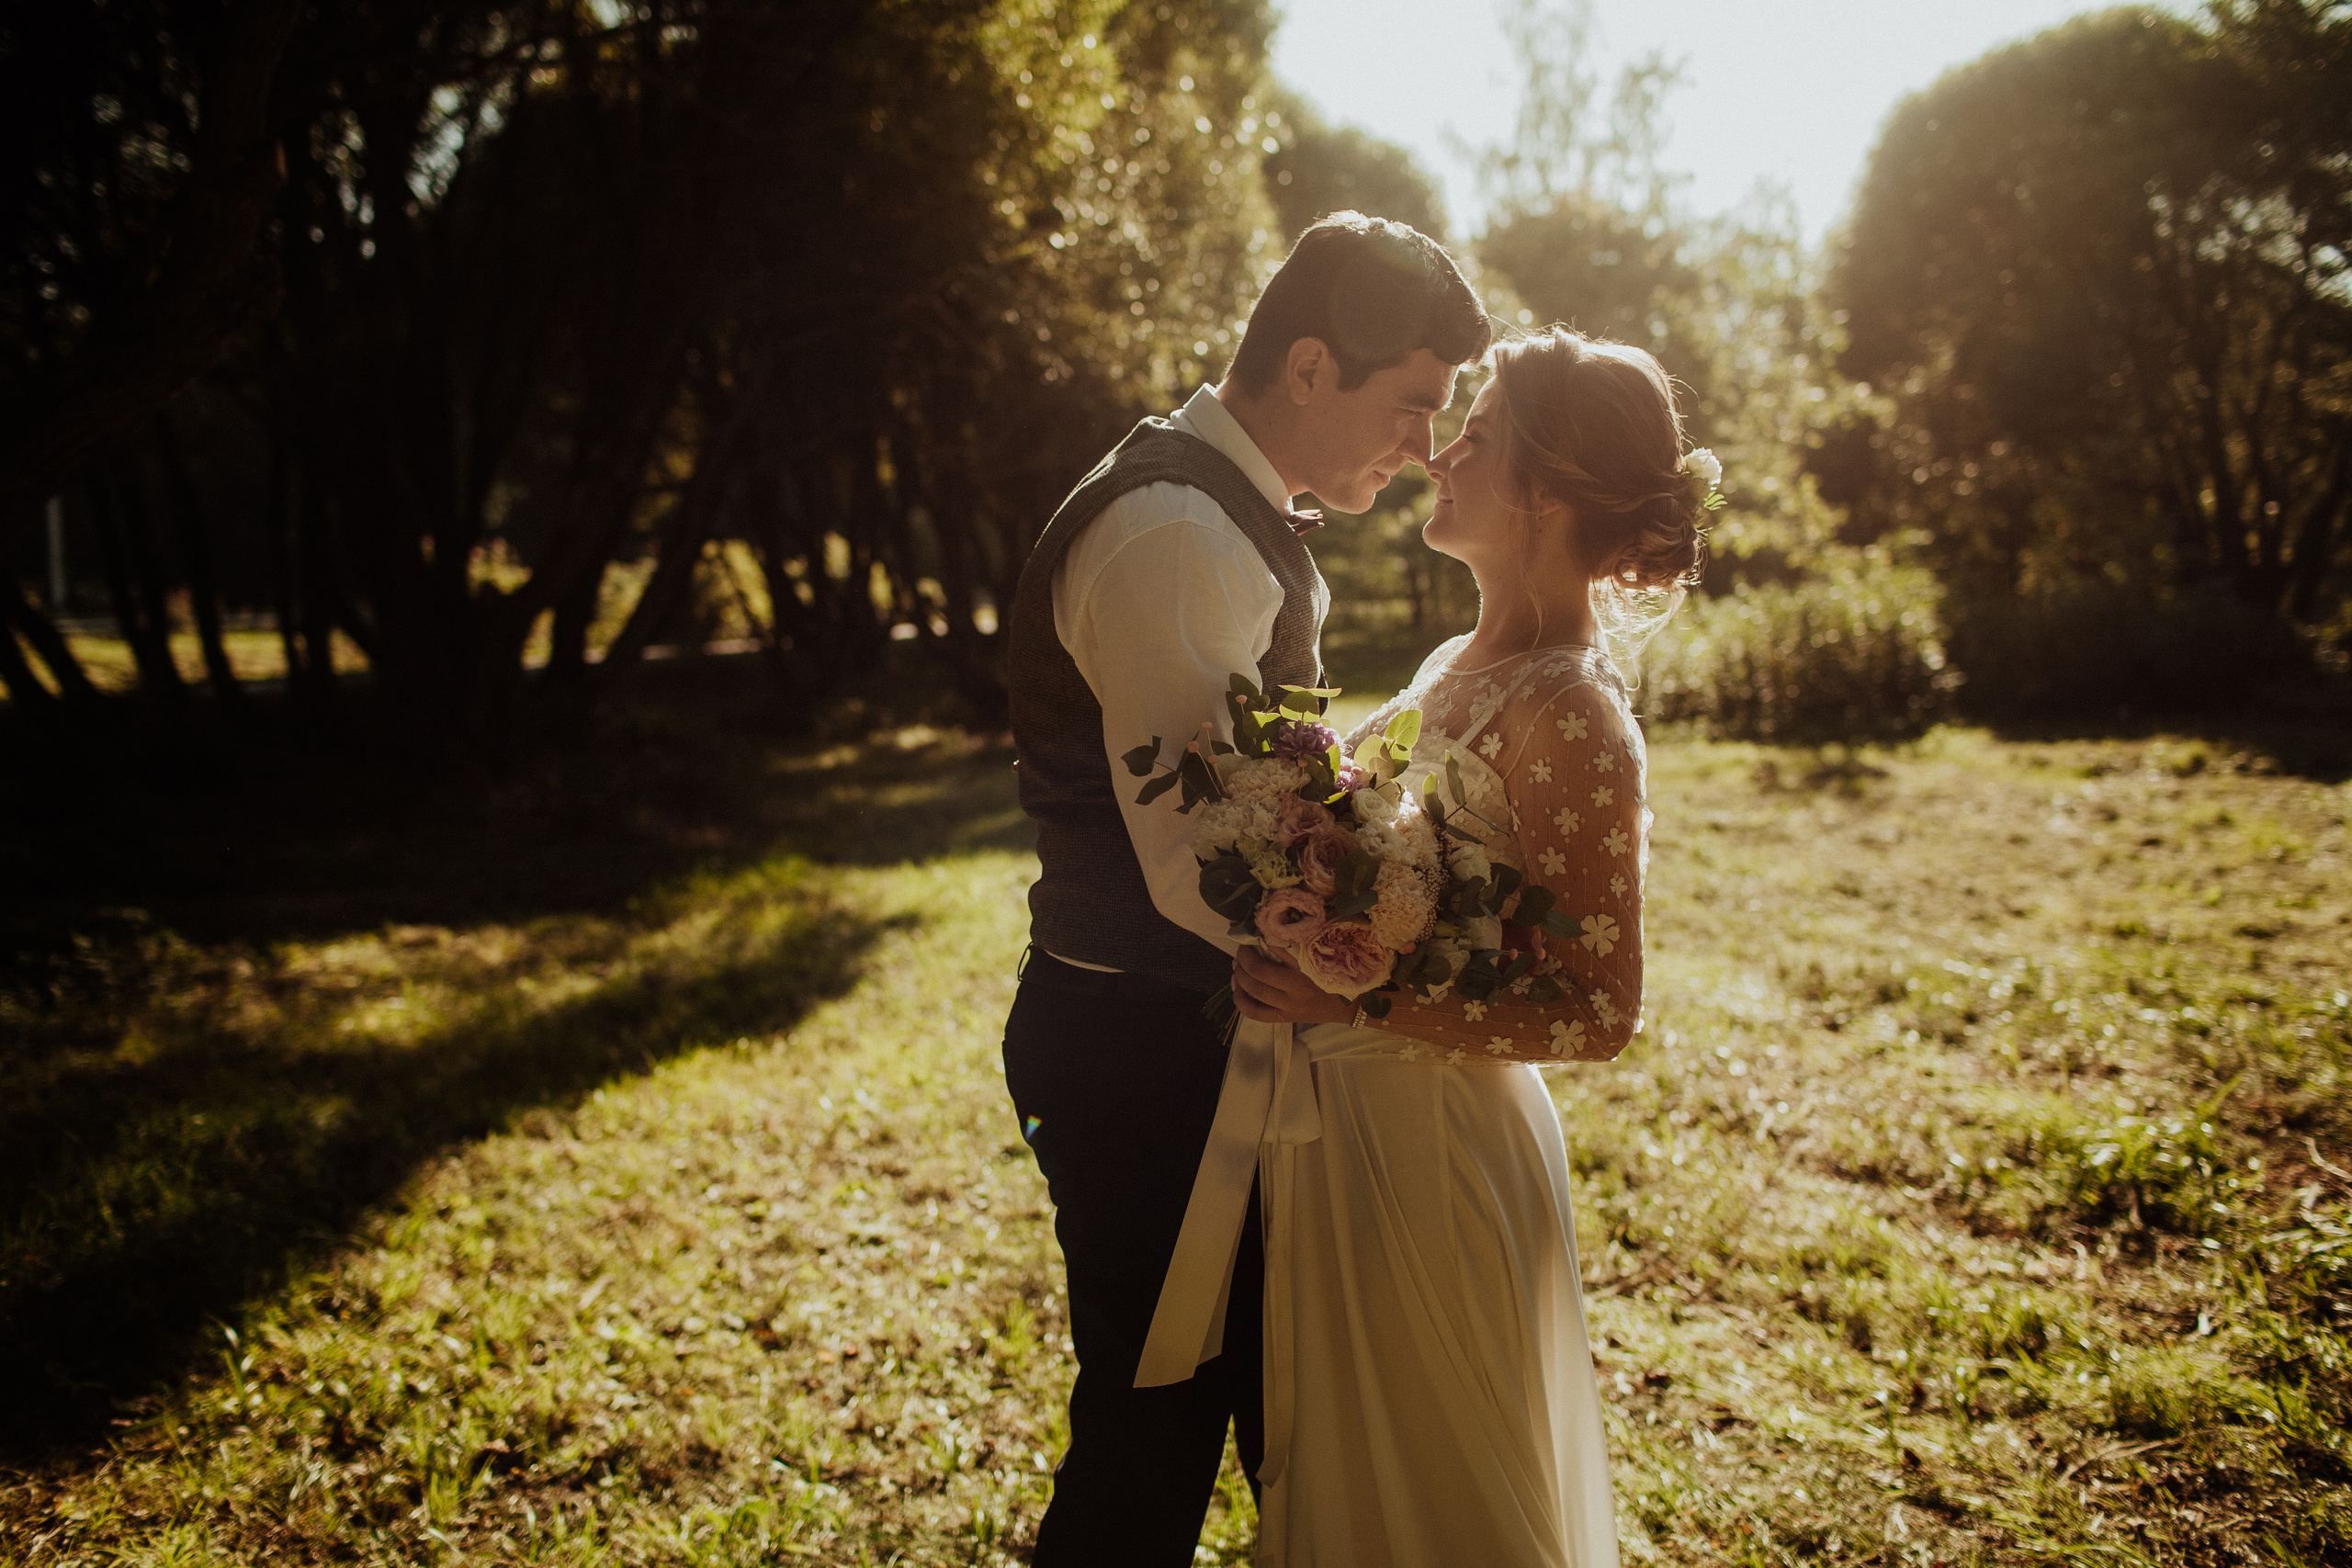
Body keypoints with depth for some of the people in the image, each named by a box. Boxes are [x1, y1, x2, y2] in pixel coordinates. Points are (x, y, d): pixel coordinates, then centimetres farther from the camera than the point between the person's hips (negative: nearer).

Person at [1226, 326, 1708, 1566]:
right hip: (1343, 1127, 8)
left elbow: (1598, 1013, -21)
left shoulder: (1570, 713, -21)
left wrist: (1354, 1000, -27)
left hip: (1433, 1150, -8)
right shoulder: (1458, 666, 5)